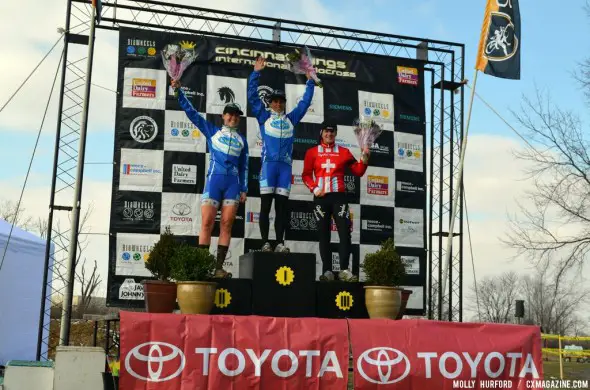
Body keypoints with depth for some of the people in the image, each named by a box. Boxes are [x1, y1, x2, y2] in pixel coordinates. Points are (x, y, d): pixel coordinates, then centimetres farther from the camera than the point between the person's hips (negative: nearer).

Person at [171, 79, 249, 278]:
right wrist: (179, 91, -1)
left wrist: (244, 189, 8)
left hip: (233, 183, 2)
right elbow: (191, 112, 7)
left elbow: (244, 166, 16)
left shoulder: (242, 139, 16)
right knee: (207, 223, -9)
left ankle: (219, 267, -1)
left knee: (226, 224, -2)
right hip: (214, 180, -2)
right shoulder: (212, 131, 11)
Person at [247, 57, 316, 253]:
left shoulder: (291, 119, 17)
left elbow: (305, 102, 23)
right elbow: (252, 96, 6)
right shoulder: (264, 117, 10)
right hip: (268, 164, -2)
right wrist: (256, 73, 2)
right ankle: (265, 243, -4)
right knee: (266, 205, -4)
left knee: (282, 206, 2)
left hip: (285, 165, 3)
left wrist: (310, 81, 20)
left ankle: (280, 243, 2)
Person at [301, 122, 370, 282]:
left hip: (339, 196, 0)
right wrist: (314, 188, -9)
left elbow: (358, 171, 6)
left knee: (345, 232, -9)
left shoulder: (344, 152, 9)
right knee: (324, 235, 3)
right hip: (321, 198, 0)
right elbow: (306, 174, 6)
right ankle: (327, 271, 6)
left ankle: (344, 270, -8)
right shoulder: (312, 152, 8)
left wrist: (364, 159, -10)